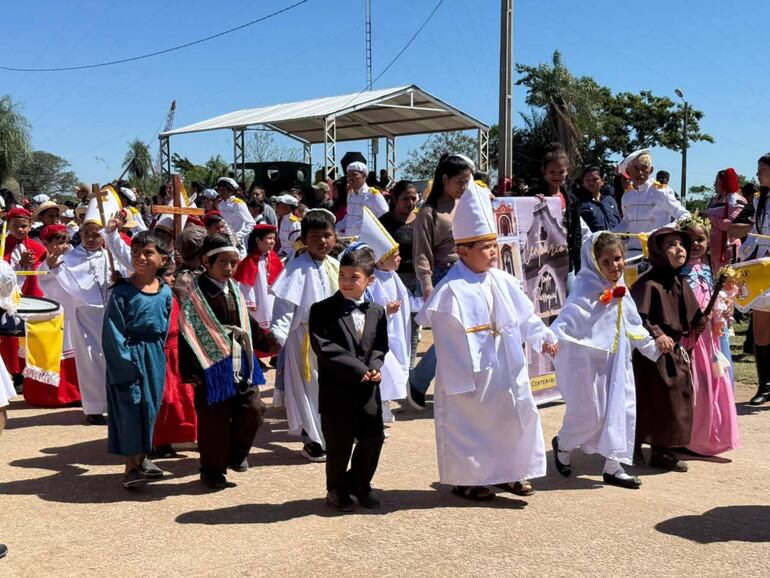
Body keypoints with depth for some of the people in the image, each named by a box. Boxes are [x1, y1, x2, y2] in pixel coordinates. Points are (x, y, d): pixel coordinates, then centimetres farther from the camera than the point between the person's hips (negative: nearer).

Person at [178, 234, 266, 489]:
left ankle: (236, 454, 23)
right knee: (214, 419, 3)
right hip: (212, 365, -6)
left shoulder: (234, 291, 8)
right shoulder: (196, 294, -11)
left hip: (240, 363, 6)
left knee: (253, 409, 0)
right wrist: (189, 371, -15)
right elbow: (187, 333, -12)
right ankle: (212, 470, 20)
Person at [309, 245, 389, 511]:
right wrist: (359, 369, -19)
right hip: (337, 390, -4)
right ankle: (336, 489, 26)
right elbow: (324, 348, -16)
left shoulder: (376, 312, 10)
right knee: (339, 444, 5)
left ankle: (359, 483, 30)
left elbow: (380, 346, 10)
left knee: (373, 439, 7)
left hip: (368, 389, 4)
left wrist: (374, 367, -12)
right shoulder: (322, 310, -7)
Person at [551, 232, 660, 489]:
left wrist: (653, 348, 26)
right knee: (590, 414, 0)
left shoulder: (622, 292, 8)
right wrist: (552, 340, -43)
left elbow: (633, 326, 20)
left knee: (623, 411, 7)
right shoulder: (586, 291, -17)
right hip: (589, 362, -7)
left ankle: (613, 467, 17)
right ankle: (562, 444, 29)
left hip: (617, 362, 8)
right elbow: (566, 322, -25)